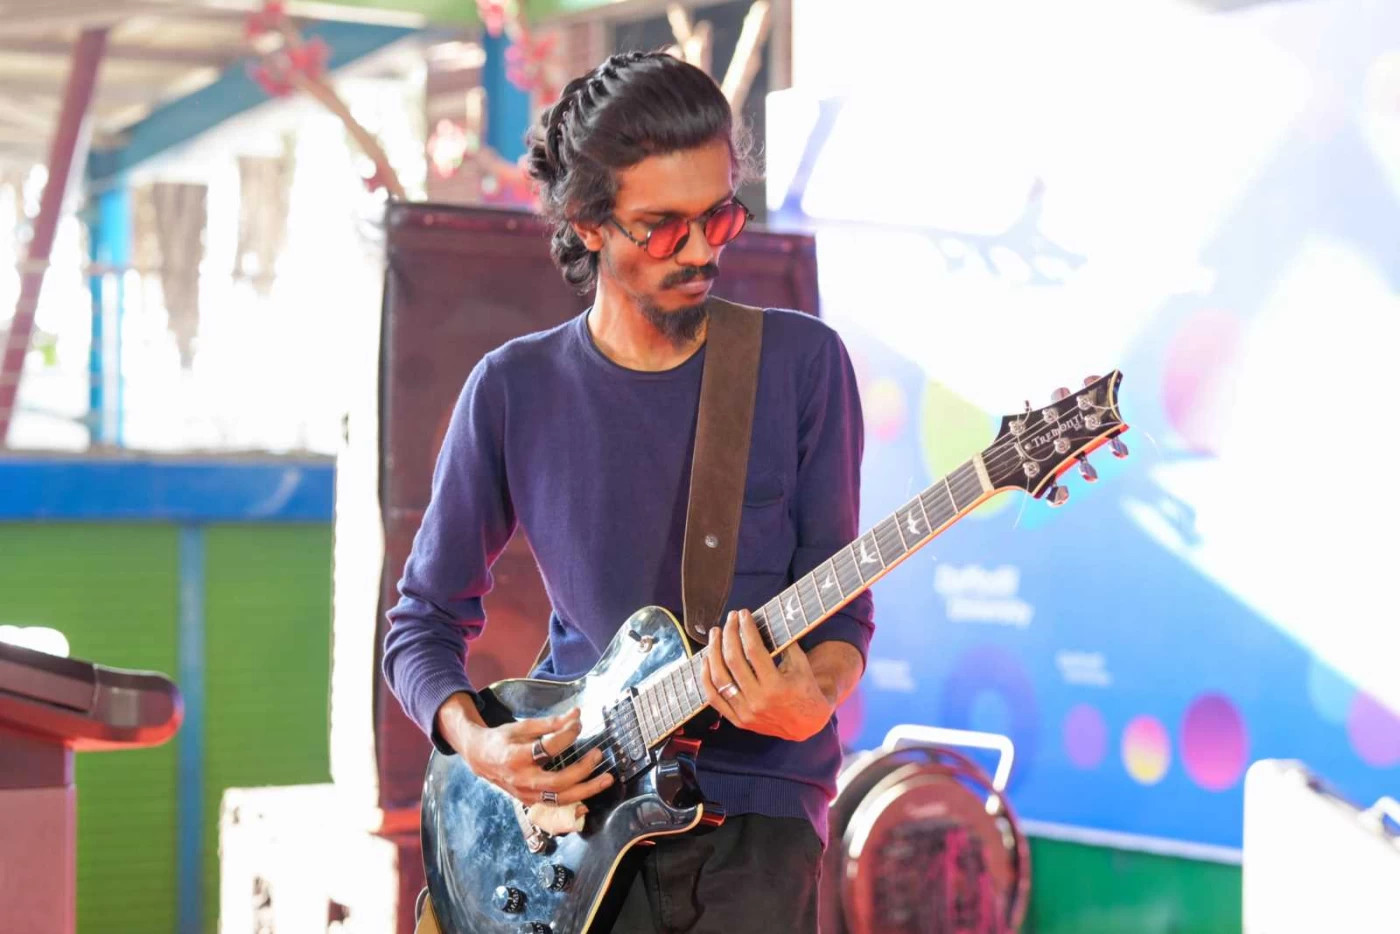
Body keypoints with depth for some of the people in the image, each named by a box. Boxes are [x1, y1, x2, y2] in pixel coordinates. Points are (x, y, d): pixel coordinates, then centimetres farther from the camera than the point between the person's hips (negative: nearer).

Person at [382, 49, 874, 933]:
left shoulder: (801, 363, 1)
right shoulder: (515, 389, 3)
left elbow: (841, 607, 3)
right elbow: (424, 623, 10)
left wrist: (813, 697, -18)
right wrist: (476, 742, -8)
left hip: (755, 800, 0)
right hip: (570, 790, 0)